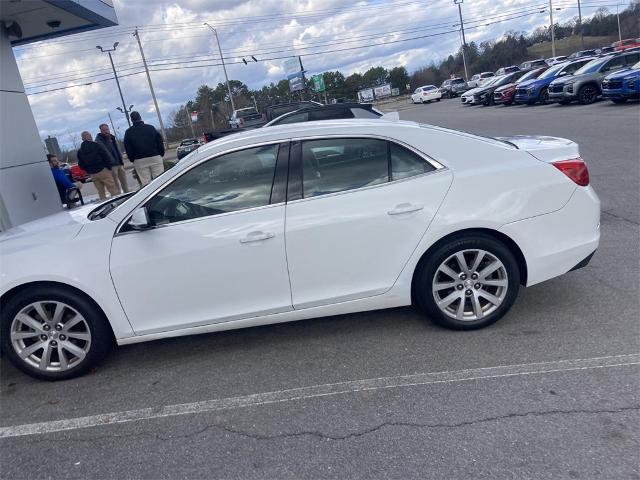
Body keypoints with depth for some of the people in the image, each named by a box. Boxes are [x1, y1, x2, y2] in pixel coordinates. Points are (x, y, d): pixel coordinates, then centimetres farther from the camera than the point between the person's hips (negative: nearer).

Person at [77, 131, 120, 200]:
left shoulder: (80, 151, 8)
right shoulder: (96, 145, -6)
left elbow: (81, 164, 9)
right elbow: (106, 156, -9)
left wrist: (89, 171, 18)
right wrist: (109, 167, 1)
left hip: (92, 174, 5)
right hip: (103, 170, -5)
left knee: (101, 193, 10)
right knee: (113, 190, -4)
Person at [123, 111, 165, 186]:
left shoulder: (128, 132, 5)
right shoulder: (151, 128, 5)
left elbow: (127, 148, 3)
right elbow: (160, 141, 5)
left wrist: (133, 160, 10)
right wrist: (161, 154, 11)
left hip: (139, 161, 0)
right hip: (155, 157, 0)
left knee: (145, 183, 1)